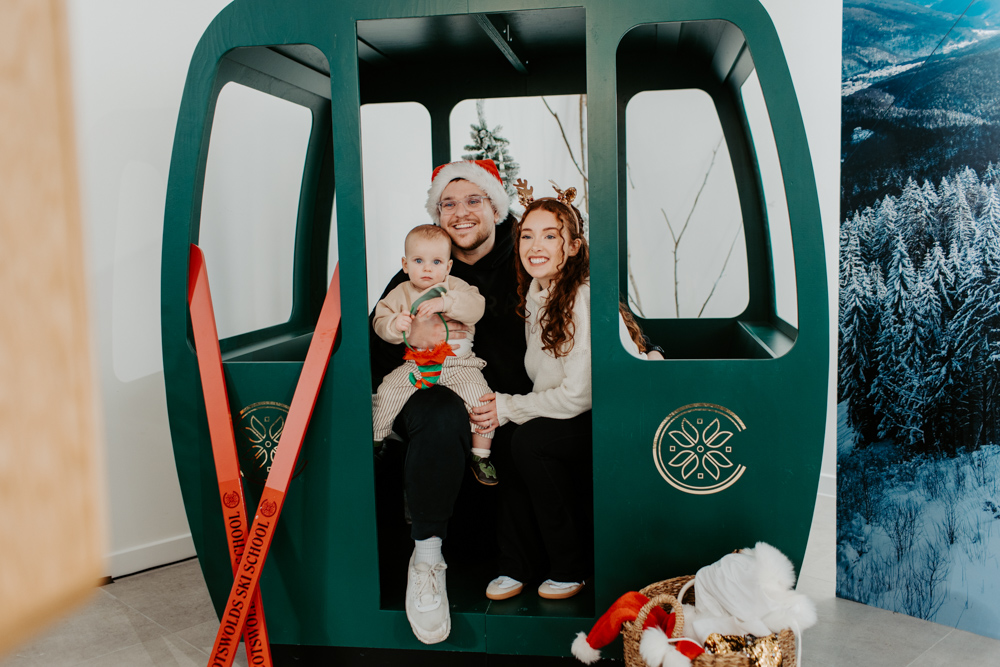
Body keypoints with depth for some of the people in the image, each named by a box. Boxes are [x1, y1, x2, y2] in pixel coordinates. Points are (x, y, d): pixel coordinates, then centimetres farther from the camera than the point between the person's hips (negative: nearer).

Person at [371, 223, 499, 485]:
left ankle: (481, 454, -5)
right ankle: (376, 441, 9)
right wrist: (394, 324, -17)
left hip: (458, 362, -1)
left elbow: (476, 306, -12)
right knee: (386, 392, -15)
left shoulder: (455, 286, 5)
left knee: (479, 394, -22)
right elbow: (380, 322, 5)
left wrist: (445, 302, -25)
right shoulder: (400, 293, 8)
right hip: (414, 362, 2)